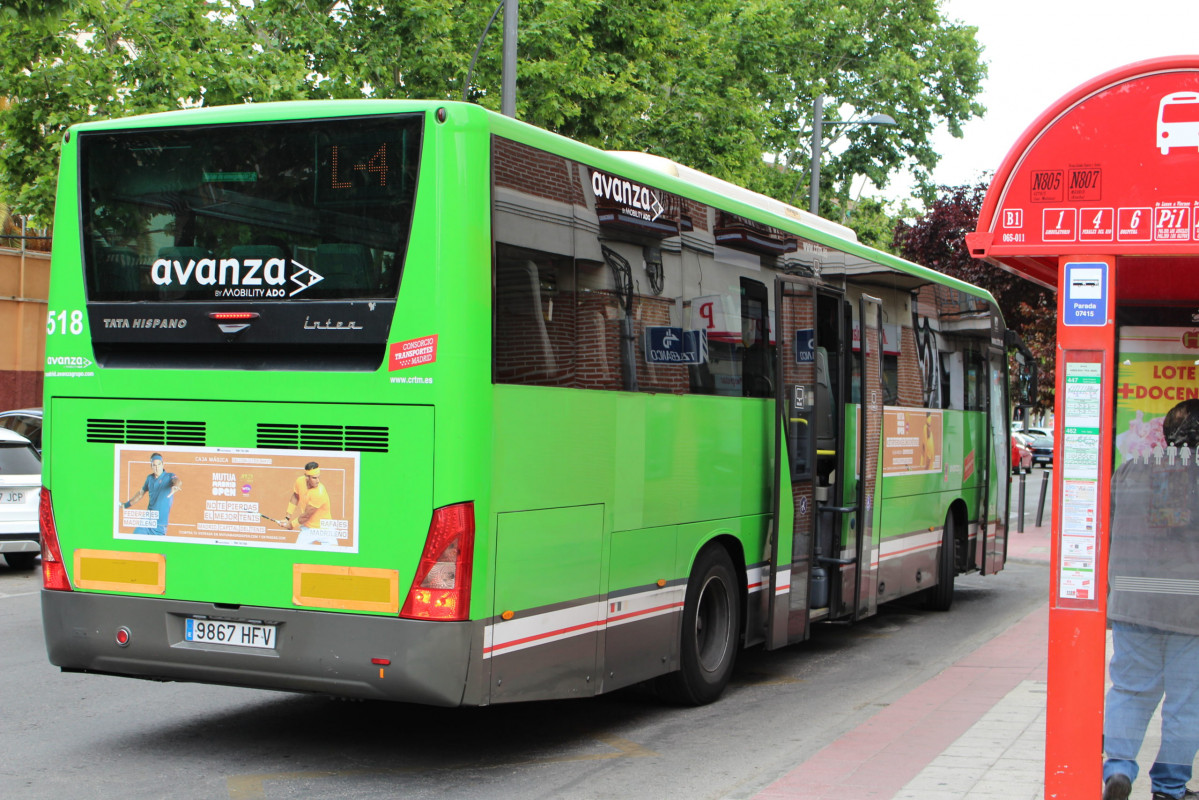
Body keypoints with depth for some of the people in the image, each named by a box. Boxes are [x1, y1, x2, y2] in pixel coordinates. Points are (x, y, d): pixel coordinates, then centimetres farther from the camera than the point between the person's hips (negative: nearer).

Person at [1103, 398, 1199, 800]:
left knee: (1130, 689, 12)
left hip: (1132, 599, 2)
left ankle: (1118, 766, -5)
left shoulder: (1129, 470, 6)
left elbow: (1104, 536, 11)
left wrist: (1104, 594, 21)